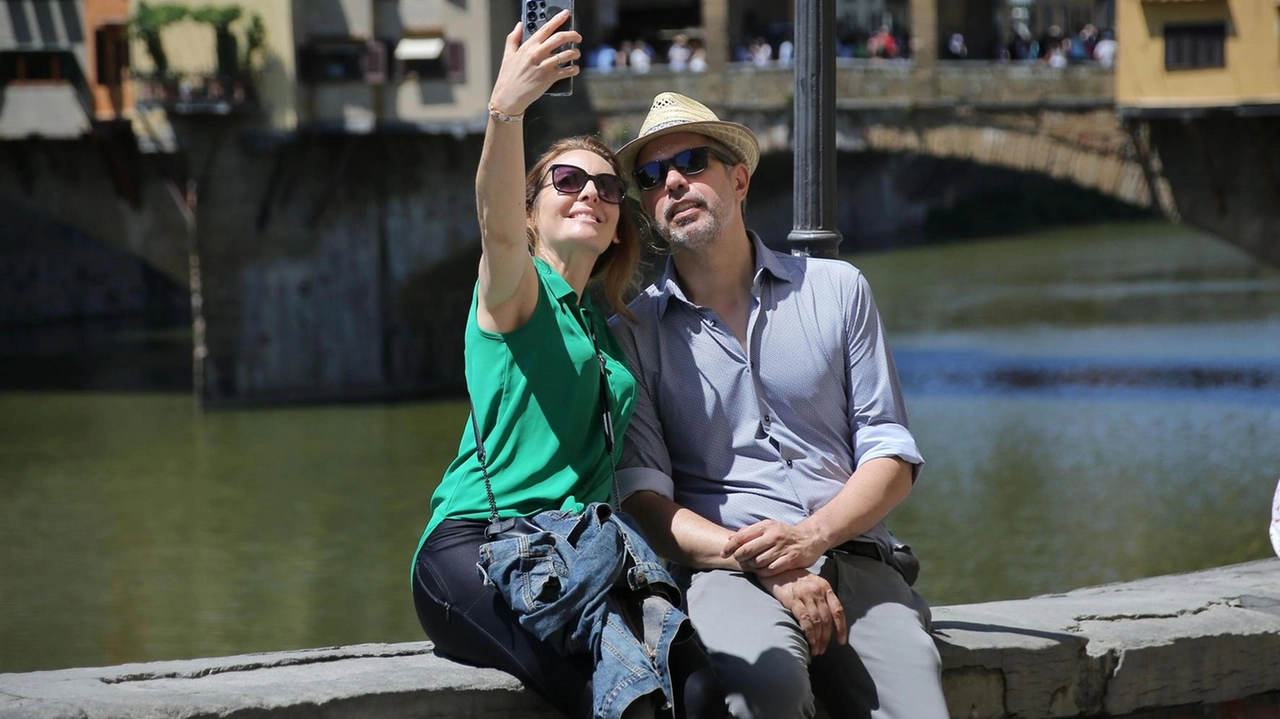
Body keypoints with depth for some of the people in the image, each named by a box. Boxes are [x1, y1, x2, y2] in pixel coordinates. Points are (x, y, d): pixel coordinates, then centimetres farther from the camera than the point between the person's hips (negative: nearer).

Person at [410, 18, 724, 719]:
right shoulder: (514, 288, 5)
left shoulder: (609, 326, 24)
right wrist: (505, 111, -38)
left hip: (575, 548, 6)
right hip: (472, 547, -6)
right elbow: (498, 227, -20)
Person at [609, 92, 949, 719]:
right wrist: (763, 567, -14)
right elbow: (642, 495, 1)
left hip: (850, 556, 2)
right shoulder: (634, 331, 10)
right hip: (724, 567, -2)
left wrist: (811, 537, -8)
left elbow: (892, 456, 11)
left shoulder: (836, 290, 15)